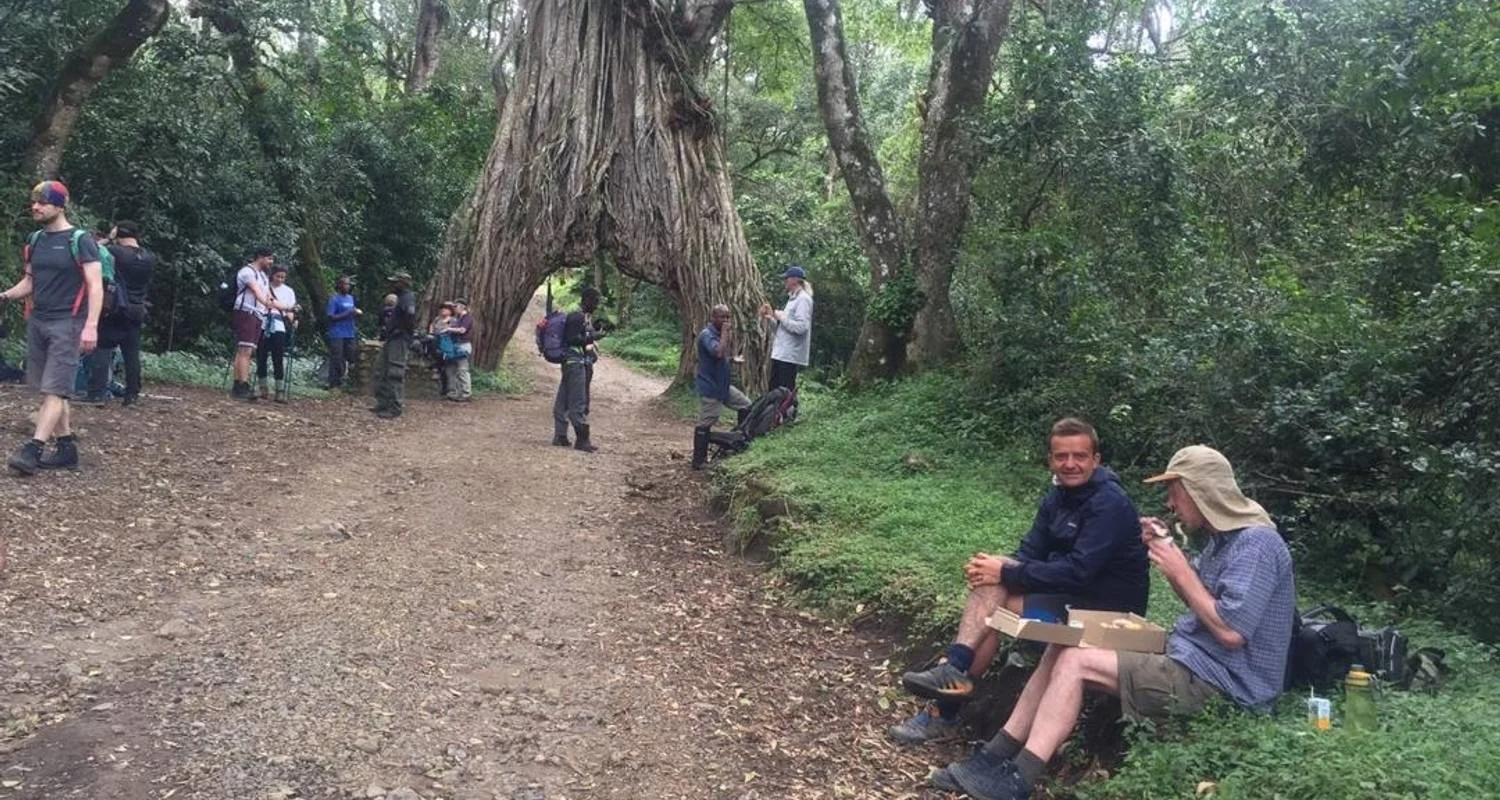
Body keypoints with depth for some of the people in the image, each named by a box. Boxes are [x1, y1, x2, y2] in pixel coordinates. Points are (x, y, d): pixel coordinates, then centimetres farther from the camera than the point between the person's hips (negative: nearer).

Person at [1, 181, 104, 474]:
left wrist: (91, 326, -22)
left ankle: (32, 450, -12)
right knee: (52, 390, 8)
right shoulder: (35, 240, 12)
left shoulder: (80, 241, -7)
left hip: (67, 324, -7)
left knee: (54, 390, -10)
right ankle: (66, 448, 13)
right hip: (37, 321, 7)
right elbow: (29, 281, 21)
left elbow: (95, 285, -12)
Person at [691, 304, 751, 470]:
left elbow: (730, 355, 12)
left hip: (724, 385, 9)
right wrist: (725, 332, -24)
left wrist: (731, 333, 3)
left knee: (746, 406, 14)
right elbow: (719, 352, -35)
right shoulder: (706, 334, -19)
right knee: (705, 424, -4)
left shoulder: (720, 334, 10)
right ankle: (698, 461, 2)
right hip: (709, 387, -9)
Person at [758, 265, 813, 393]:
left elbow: (801, 327, -23)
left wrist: (781, 317, -13)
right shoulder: (792, 299, 20)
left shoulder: (803, 299, -10)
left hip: (790, 356, -10)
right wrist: (769, 317, 8)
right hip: (780, 354, 10)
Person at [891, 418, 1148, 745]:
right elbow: (1028, 555, 4)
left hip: (1109, 607, -8)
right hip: (1071, 593, 8)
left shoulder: (1109, 503, -19)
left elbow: (1078, 572, -27)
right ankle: (954, 670, -22)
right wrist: (994, 569, -18)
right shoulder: (1059, 497, 8)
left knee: (994, 607, -21)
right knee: (990, 584, -16)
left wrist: (1006, 573, -24)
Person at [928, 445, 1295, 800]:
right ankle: (995, 759, -1)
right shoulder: (1225, 536, 12)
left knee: (1075, 662, -19)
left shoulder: (1255, 544, -20)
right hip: (1191, 657, 10)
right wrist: (1170, 552, 6)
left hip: (1220, 683, -10)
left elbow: (1230, 631, -26)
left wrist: (1180, 572, -17)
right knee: (1062, 651, 1)